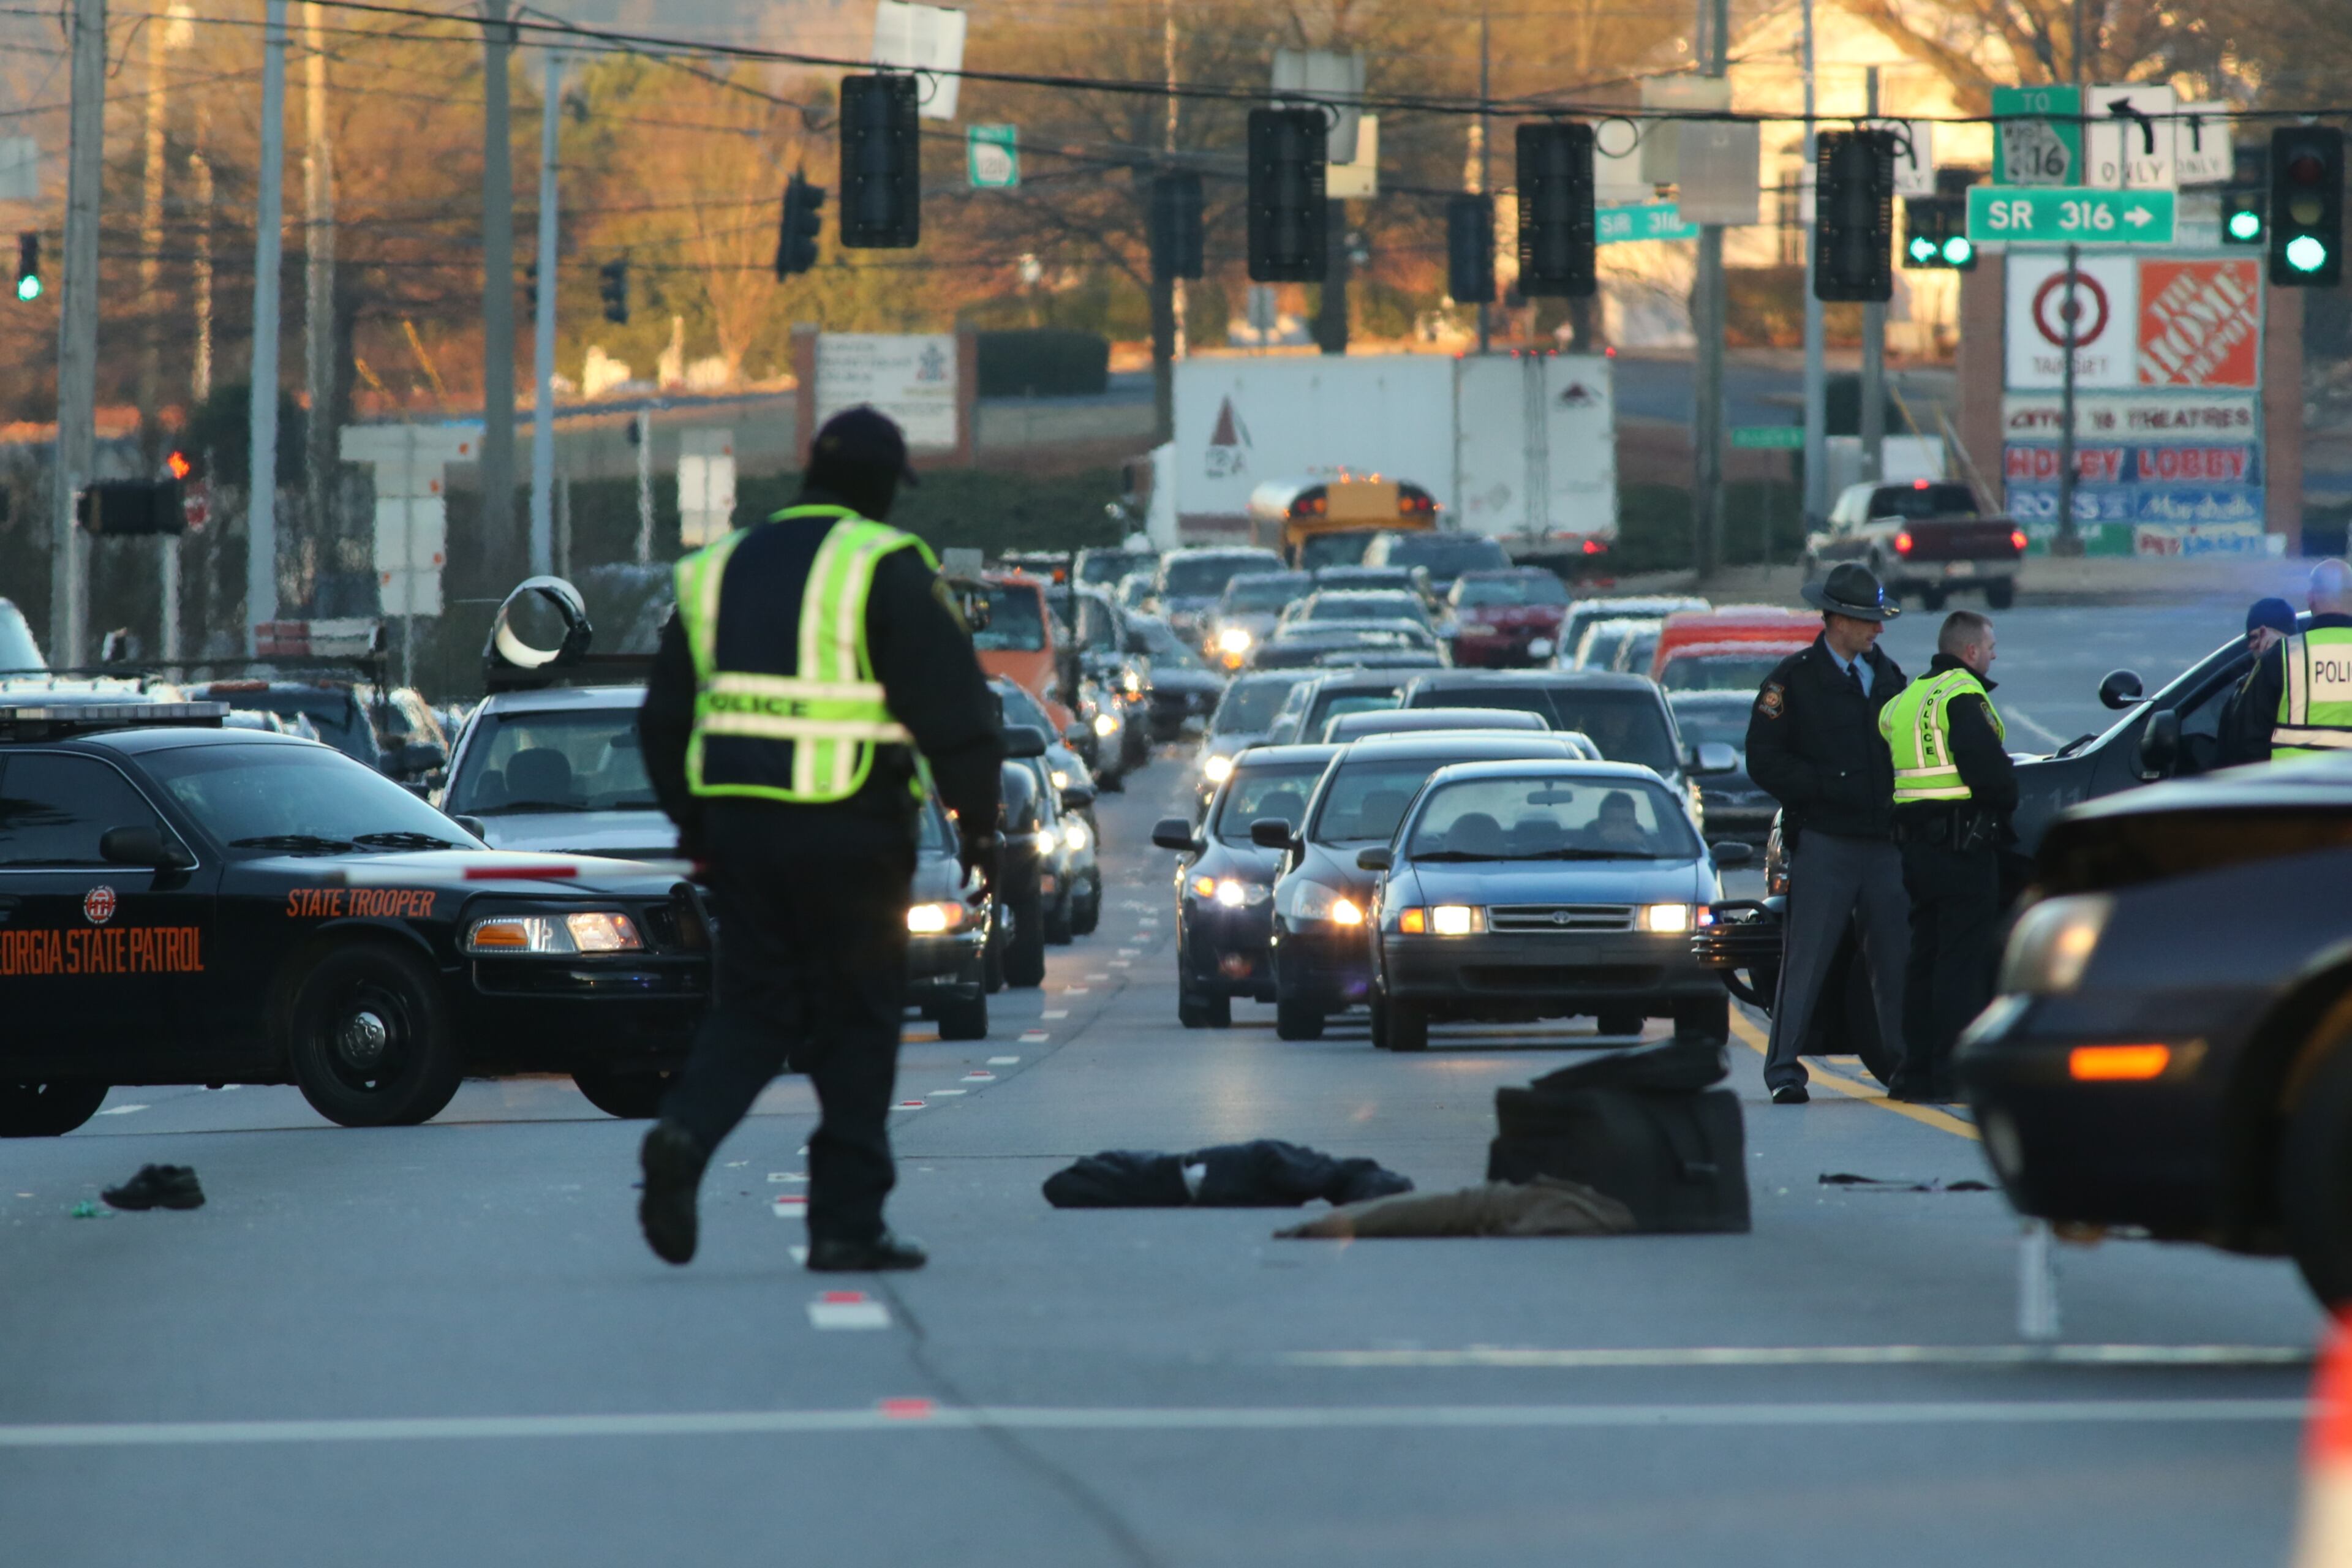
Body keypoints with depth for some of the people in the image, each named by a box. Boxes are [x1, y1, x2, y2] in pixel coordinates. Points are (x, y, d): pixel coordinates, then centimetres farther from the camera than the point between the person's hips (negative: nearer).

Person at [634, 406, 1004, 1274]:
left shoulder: (720, 569, 13)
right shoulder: (885, 568, -6)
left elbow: (666, 716, 18)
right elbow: (952, 707, -9)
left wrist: (694, 826, 25)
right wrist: (977, 819, 0)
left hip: (739, 820, 5)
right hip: (850, 834, -5)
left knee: (750, 1007, 11)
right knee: (856, 1025, 3)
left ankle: (686, 1131, -18)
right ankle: (847, 1222, 4)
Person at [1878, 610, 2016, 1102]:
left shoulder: (1904, 700, 17)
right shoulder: (1962, 694, -11)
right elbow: (1987, 767, -21)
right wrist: (2005, 800, -3)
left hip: (1916, 843, 9)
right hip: (1962, 840, -8)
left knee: (1925, 956, 13)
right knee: (1963, 958, -6)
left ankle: (1916, 1070, 15)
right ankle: (1952, 1071, -9)